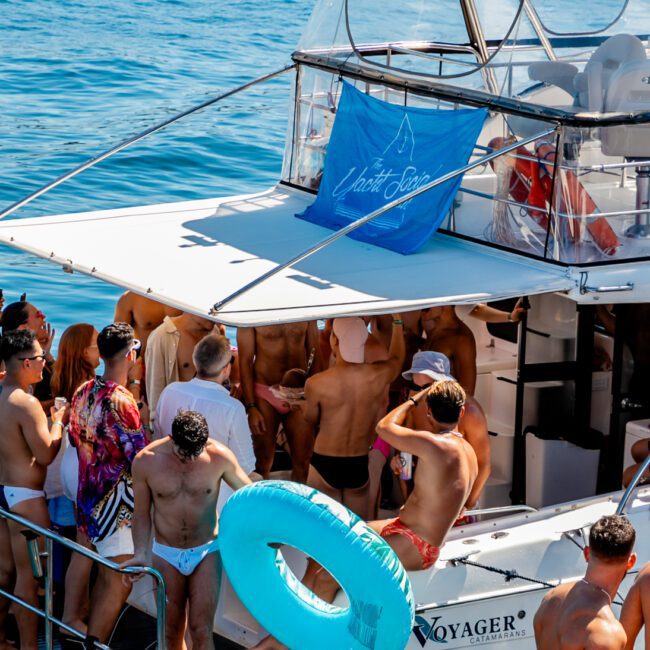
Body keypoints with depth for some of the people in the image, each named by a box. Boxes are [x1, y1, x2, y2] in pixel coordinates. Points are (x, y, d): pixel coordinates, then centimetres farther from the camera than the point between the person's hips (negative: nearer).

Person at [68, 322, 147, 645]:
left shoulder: (82, 392, 3)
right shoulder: (121, 401, -22)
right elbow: (139, 460, -21)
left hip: (89, 496, 9)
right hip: (117, 506, -9)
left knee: (105, 576, 20)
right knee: (118, 584, -1)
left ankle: (92, 638, 28)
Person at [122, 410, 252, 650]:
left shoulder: (219, 457, -15)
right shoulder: (145, 461, -13)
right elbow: (142, 513, -1)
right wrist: (140, 554, -13)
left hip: (206, 552, -1)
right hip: (166, 555, 1)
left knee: (201, 631, -7)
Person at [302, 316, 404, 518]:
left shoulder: (316, 384, -19)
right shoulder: (379, 376, -11)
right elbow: (396, 358, 15)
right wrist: (397, 320, 27)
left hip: (324, 464, -3)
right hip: (360, 465, 3)